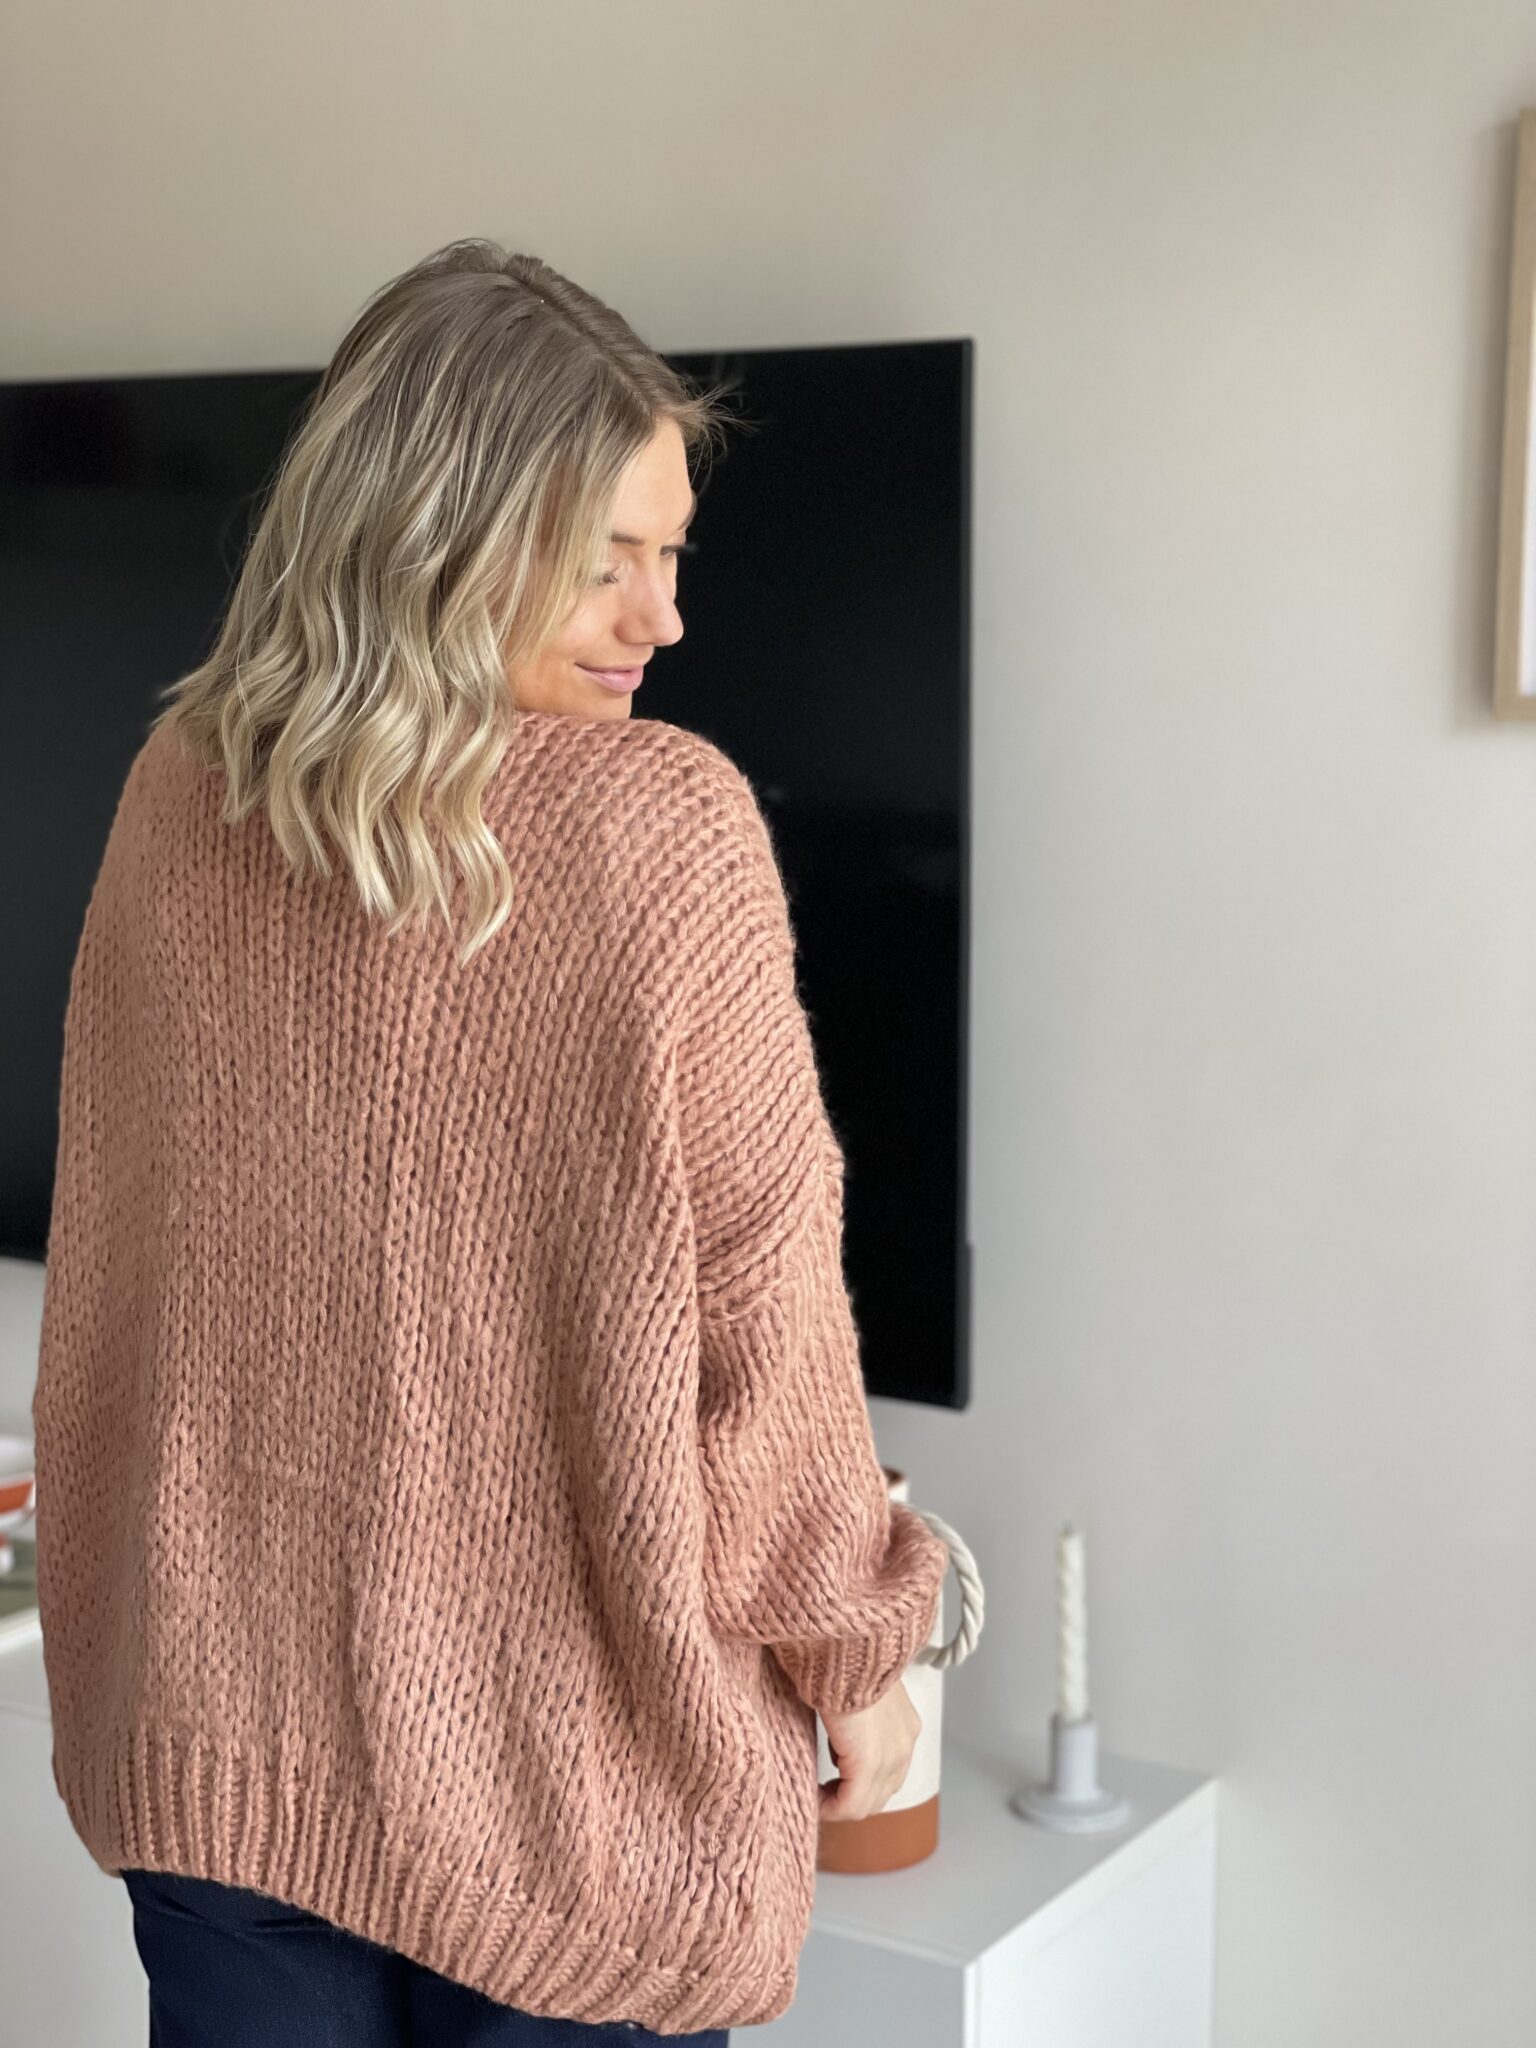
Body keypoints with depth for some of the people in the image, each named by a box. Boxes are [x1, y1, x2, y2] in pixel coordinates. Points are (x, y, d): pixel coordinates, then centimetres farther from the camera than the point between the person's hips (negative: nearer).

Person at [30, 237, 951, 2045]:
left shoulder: (175, 803, -4)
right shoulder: (668, 831, -19)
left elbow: (110, 1253, 6)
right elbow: (756, 1306, -15)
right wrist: (852, 1652, 1)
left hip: (213, 1739, 4)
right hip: (561, 1776, -4)